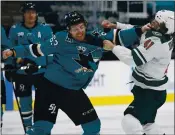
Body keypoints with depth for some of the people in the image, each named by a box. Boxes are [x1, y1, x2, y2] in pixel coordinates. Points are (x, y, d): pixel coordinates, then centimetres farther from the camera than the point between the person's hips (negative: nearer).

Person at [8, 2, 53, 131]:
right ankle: (28, 127, 19)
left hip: (41, 71, -1)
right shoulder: (15, 29, -1)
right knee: (24, 101, 7)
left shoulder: (45, 28, -4)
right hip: (21, 72, 1)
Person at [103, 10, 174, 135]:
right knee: (146, 123, 22)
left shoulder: (157, 41, -28)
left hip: (151, 92, -10)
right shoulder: (163, 36, -1)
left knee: (130, 121, -17)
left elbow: (133, 58, -29)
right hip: (151, 89, 10)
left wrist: (113, 47, -18)